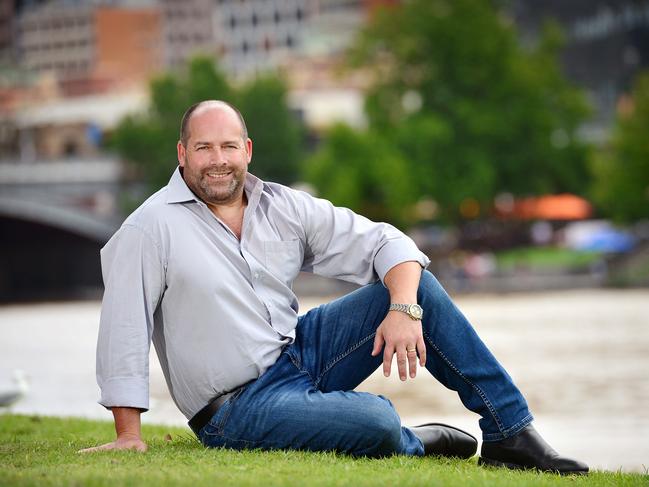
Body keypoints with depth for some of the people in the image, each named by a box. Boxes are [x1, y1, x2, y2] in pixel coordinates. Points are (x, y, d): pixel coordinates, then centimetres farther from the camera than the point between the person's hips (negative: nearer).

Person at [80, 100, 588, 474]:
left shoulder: (284, 208, 2)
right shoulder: (151, 229, -13)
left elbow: (387, 244, 1)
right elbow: (123, 329, -16)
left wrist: (404, 310, -19)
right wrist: (129, 435, -20)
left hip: (303, 350, 7)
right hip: (241, 405, -6)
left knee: (418, 286, -9)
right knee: (376, 422, -31)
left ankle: (511, 433, -5)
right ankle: (415, 443, 8)